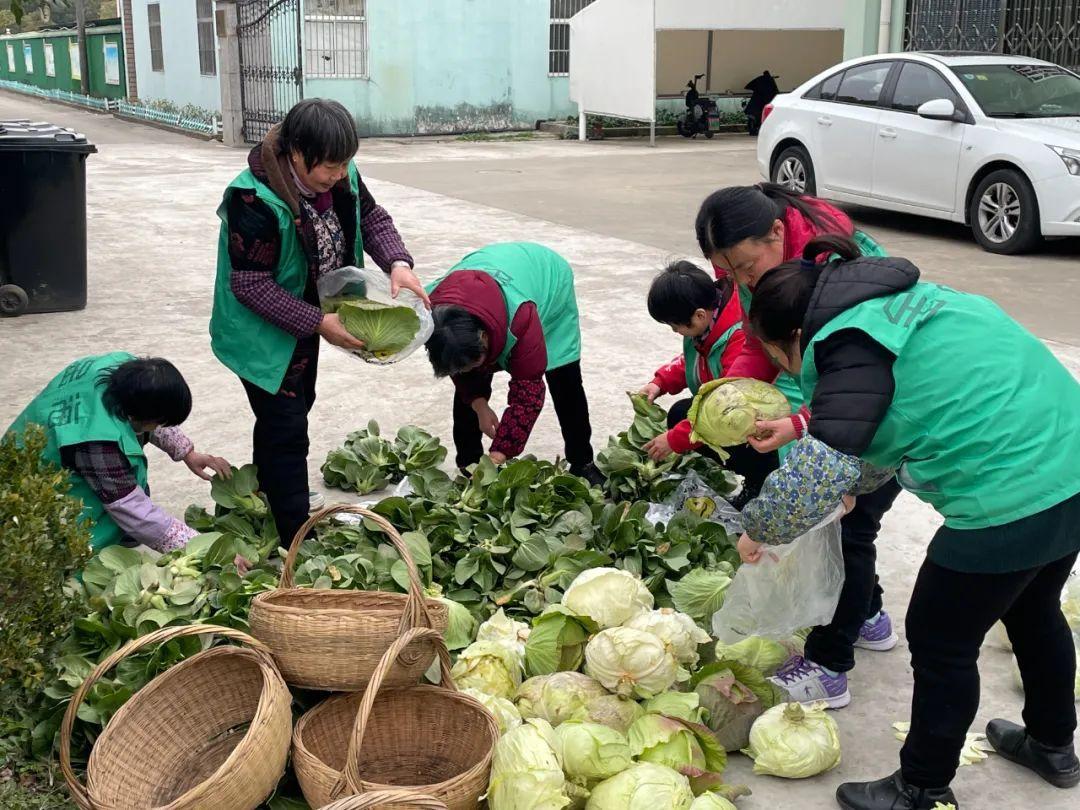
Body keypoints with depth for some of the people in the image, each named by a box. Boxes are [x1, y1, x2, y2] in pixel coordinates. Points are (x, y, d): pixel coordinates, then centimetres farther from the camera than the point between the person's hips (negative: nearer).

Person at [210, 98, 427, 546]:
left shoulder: (338, 175, -12)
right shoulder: (256, 201, -33)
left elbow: (371, 217, 3)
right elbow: (250, 285, -30)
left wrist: (397, 262, -18)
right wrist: (317, 323, -32)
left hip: (306, 317, 8)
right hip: (264, 330, -8)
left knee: (294, 406, 24)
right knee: (287, 426, -7)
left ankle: (268, 492, 47)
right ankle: (296, 537, 0)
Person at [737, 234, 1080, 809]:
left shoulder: (851, 346, -14)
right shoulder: (899, 303, 15)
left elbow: (820, 470, -24)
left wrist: (758, 529, -8)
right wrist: (853, 484, 29)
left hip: (1013, 499, -10)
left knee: (940, 643, 10)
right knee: (1031, 609, 31)